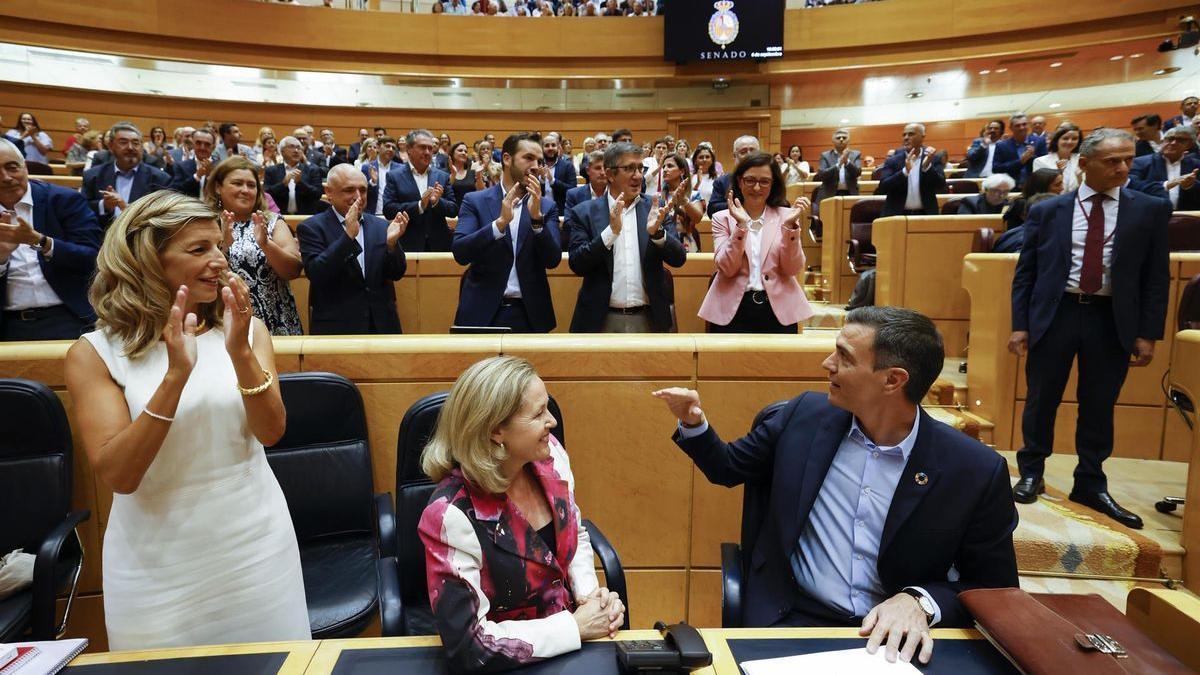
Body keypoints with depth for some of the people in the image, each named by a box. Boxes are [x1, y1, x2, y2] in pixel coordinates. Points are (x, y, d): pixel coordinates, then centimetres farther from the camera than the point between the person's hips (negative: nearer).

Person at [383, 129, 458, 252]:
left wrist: (437, 201, -14)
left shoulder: (442, 177, 9)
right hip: (407, 246, -2)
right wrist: (419, 206, -18)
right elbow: (388, 210, -8)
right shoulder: (394, 176, 1)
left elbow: (454, 210, 6)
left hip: (439, 245, 2)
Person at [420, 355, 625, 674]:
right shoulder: (453, 515, -25)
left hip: (568, 632, 5)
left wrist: (589, 593, -7)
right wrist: (576, 627, -19)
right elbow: (467, 644, -23)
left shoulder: (549, 454, -8)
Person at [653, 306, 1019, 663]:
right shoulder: (806, 414, -1)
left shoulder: (976, 471, -8)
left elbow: (995, 591, 0)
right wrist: (694, 424, -3)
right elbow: (729, 467, 14)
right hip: (792, 617, 1)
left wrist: (920, 602, -17)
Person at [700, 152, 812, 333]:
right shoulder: (723, 218, 4)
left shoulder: (786, 215, 6)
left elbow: (793, 269, -4)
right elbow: (727, 268, -8)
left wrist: (790, 226, -15)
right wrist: (741, 226, -18)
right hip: (733, 311, -1)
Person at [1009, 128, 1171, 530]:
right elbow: (1025, 272, 3)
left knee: (1099, 406, 10)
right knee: (1041, 401, 8)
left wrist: (1148, 333, -3)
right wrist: (1020, 325, -3)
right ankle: (1031, 473, 25)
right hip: (1054, 315, 0)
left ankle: (1090, 484, 25)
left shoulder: (1150, 210, 3)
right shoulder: (1047, 211, 1)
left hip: (1112, 320, 1)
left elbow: (1156, 276, 3)